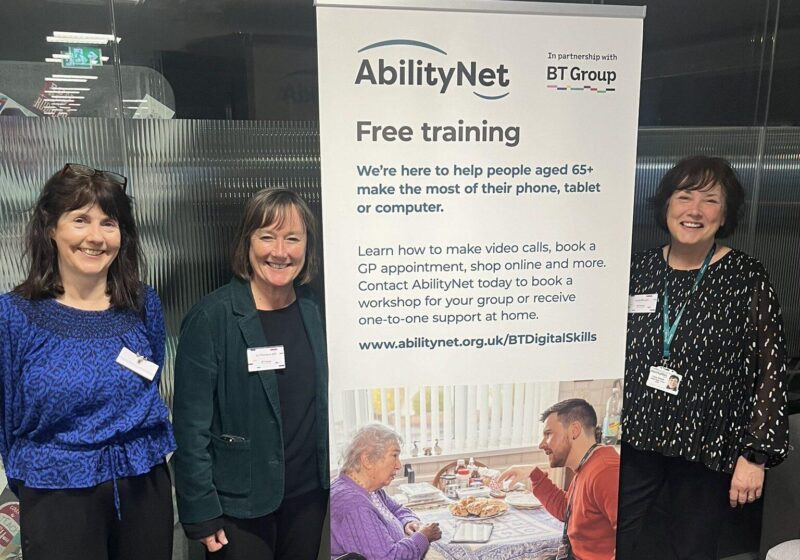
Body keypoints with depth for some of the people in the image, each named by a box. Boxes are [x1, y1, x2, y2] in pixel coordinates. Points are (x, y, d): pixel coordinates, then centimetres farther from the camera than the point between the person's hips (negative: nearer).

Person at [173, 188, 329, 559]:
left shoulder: (314, 312, 0)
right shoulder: (212, 317, -15)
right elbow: (191, 425, -13)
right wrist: (201, 514, -13)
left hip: (309, 495, 5)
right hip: (239, 505, -4)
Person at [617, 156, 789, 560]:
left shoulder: (747, 279, -8)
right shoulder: (640, 269, 1)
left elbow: (771, 373, -6)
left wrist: (756, 455, -8)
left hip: (706, 450, -2)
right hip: (633, 440, 3)